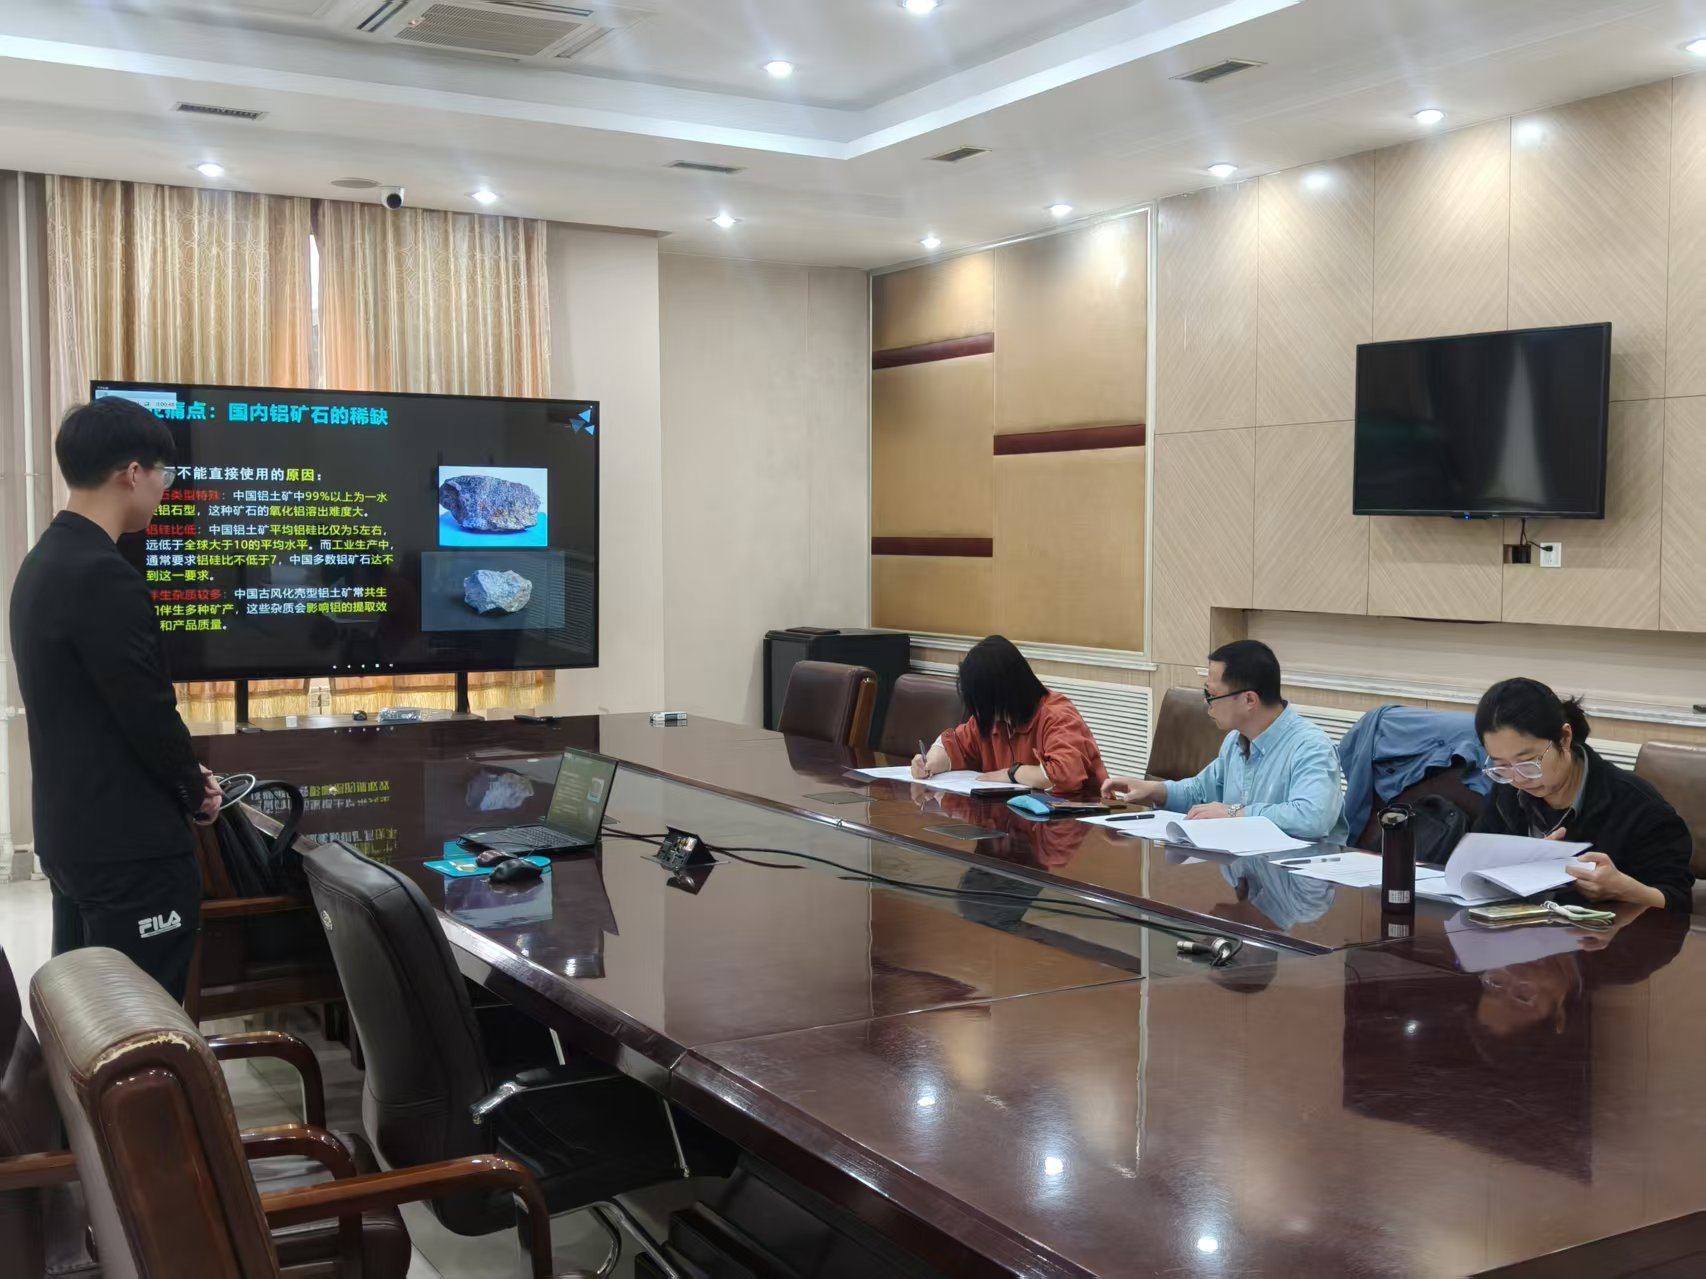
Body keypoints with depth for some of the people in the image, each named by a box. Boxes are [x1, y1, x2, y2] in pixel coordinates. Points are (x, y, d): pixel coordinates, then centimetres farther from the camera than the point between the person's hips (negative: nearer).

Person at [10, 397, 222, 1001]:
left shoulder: (44, 561, 10)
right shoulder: (103, 575, -21)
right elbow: (148, 711, -20)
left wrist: (181, 776, 12)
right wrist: (195, 789, -2)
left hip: (70, 832, 10)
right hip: (129, 844, -10)